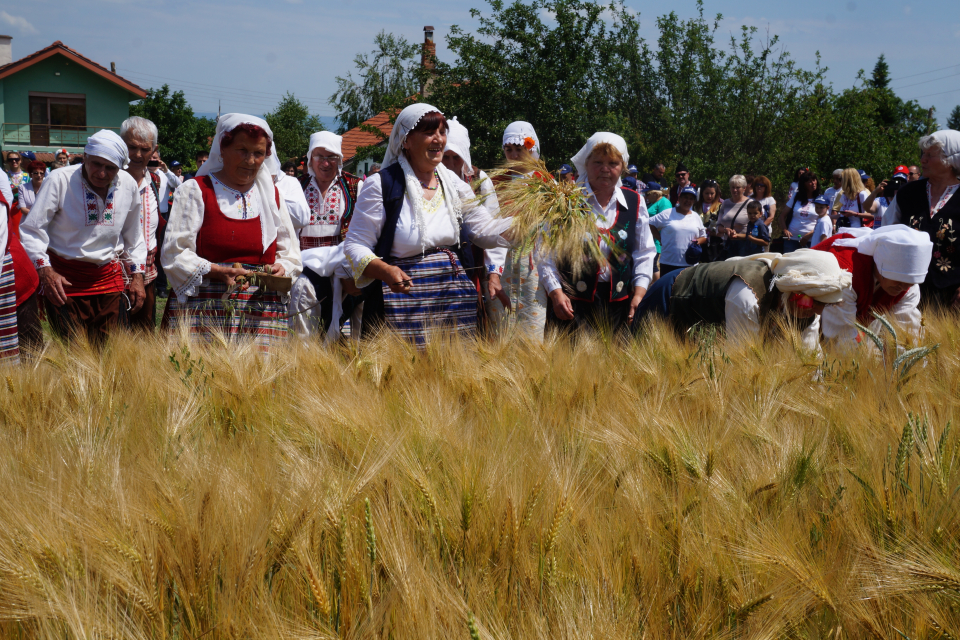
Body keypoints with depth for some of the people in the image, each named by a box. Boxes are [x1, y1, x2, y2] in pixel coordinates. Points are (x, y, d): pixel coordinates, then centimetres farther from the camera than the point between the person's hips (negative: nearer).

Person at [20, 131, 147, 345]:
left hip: (110, 278, 4)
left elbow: (133, 237, 19)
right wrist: (44, 270, -21)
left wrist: (137, 275, 15)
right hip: (64, 279, -4)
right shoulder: (59, 180, -12)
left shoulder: (129, 185, 3)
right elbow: (31, 230, -9)